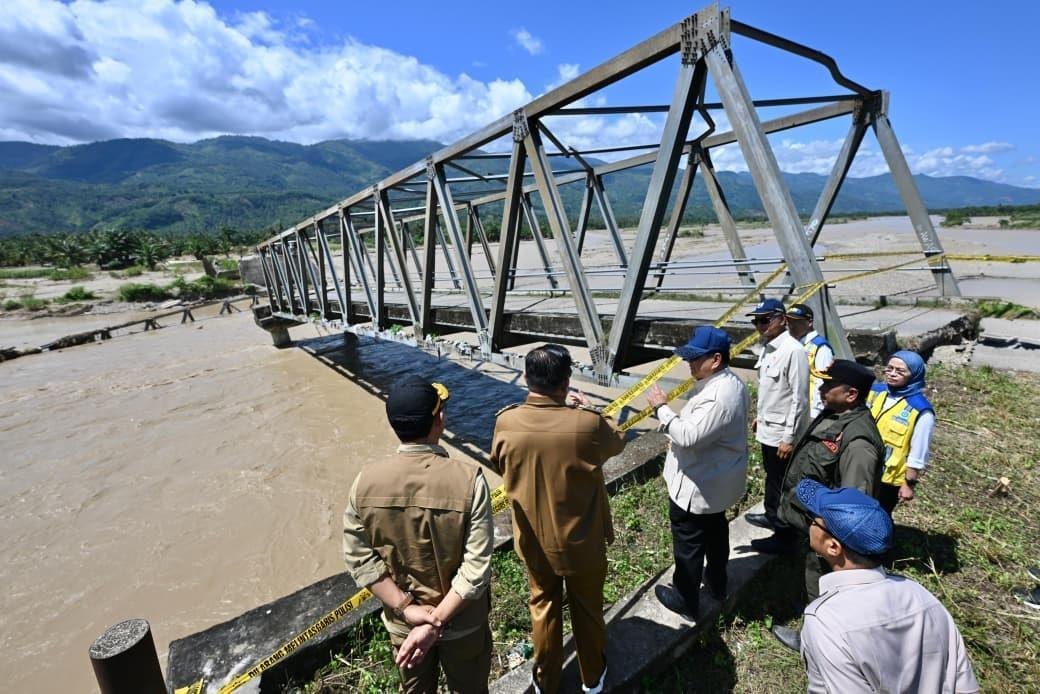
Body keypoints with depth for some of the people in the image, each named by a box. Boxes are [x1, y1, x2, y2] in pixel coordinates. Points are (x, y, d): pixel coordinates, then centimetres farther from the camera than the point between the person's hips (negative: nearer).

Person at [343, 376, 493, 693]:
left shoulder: (366, 480, -18)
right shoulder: (468, 479, -27)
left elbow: (359, 557, -12)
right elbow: (476, 568, -26)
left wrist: (405, 608, -11)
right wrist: (436, 621, -17)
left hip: (401, 621, 3)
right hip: (461, 621, -2)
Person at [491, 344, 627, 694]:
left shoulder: (506, 422, -21)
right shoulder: (588, 424, -28)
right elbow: (617, 441, -5)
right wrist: (588, 409, 8)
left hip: (534, 542, 2)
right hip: (582, 543, -1)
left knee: (543, 608, 26)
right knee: (588, 609, 25)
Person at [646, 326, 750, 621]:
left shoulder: (718, 396, -33)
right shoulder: (731, 383, 1)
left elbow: (689, 437, -34)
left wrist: (661, 407, -25)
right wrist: (677, 438, 7)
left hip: (696, 486, -10)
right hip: (718, 480, 11)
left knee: (688, 544, 9)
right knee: (715, 530, 28)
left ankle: (686, 601, 28)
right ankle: (717, 584, 49)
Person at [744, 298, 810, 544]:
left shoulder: (792, 350, -22)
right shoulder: (767, 347, 5)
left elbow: (799, 398, -22)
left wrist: (789, 437, -21)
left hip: (781, 433, -9)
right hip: (767, 428, 9)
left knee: (782, 484, 7)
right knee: (771, 477, 25)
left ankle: (783, 535, 24)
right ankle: (772, 517, 45)